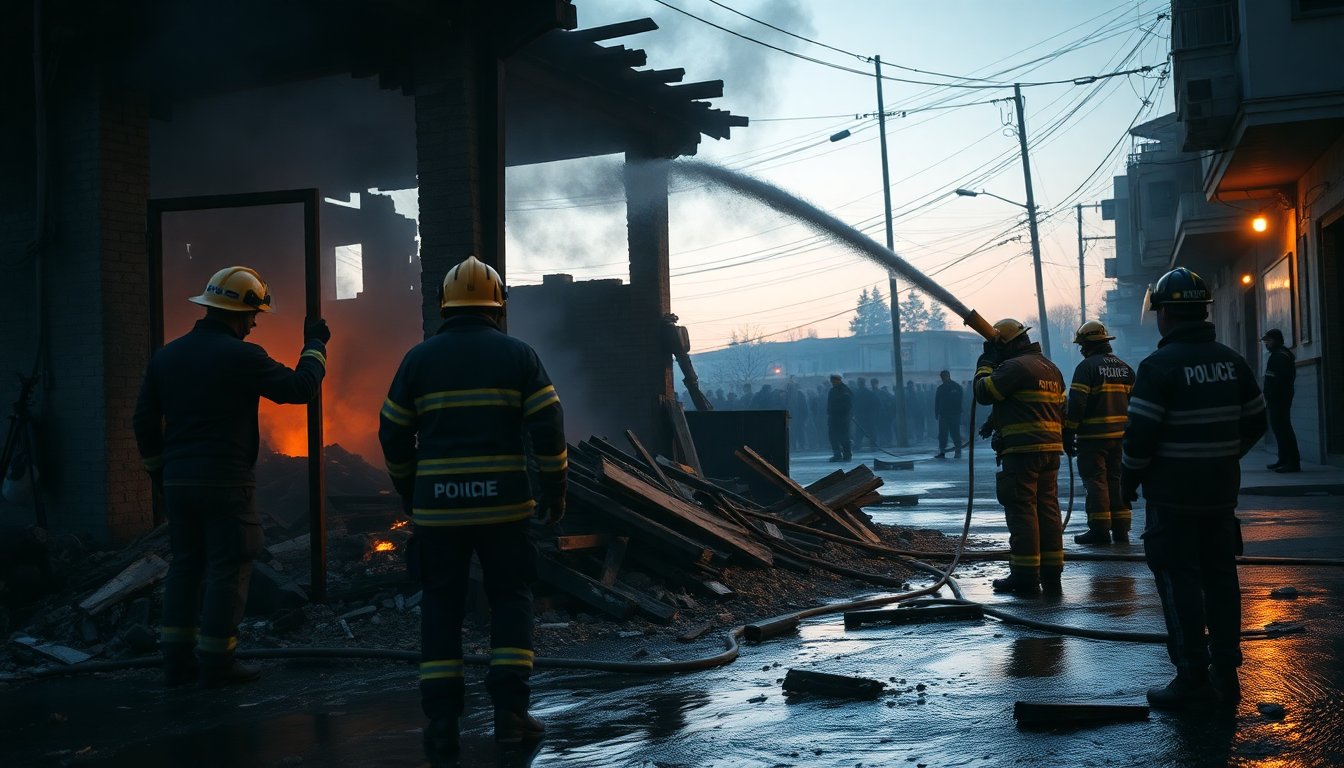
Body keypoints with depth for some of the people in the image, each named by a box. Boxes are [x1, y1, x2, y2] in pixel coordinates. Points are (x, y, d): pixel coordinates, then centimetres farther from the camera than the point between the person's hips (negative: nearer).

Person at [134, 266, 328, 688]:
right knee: (228, 569, 1)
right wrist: (315, 346, 6)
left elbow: (145, 421, 13)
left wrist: (158, 471, 23)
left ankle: (177, 660, 15)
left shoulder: (166, 355, 9)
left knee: (185, 564, 14)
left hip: (177, 480, 7)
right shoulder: (241, 357, -12)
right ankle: (216, 663, 2)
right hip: (226, 481, -7)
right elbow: (300, 388, -9)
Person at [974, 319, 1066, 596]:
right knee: (1047, 509, 10)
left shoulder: (1014, 366, -12)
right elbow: (1061, 410, 22)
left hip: (1022, 450, -9)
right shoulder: (1051, 368, 18)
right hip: (1050, 450, 9)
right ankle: (1051, 574, 13)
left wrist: (986, 363, 1)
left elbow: (983, 393, -10)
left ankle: (1025, 577, -4)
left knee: (1022, 511, -5)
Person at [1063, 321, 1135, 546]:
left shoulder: (1086, 367, -10)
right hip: (1120, 435, 7)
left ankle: (1100, 530, -4)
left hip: (1093, 436, -7)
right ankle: (1120, 530, 13)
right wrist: (1131, 434, 23)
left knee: (1096, 481, -3)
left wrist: (1068, 435, -11)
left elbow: (1076, 405, -16)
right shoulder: (1125, 368, 13)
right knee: (1117, 480, 12)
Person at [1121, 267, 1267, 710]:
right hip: (1221, 491, 6)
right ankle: (1225, 673, 19)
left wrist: (1129, 479, -3)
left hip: (1172, 494, -6)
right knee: (1220, 578, 13)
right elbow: (1255, 422, 12)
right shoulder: (1230, 362, 5)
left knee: (1179, 582, 0)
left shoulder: (1160, 366, -15)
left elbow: (1140, 433, -18)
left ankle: (1192, 678, 1)